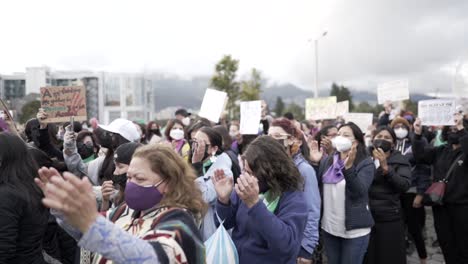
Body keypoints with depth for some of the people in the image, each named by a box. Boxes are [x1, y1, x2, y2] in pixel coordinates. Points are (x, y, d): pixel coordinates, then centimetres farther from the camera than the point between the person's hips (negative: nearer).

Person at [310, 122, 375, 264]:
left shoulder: (366, 163, -9)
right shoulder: (327, 160, 5)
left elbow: (360, 191, -23)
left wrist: (348, 167, -37)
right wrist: (314, 162, -13)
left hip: (355, 230, -4)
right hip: (329, 228, 5)